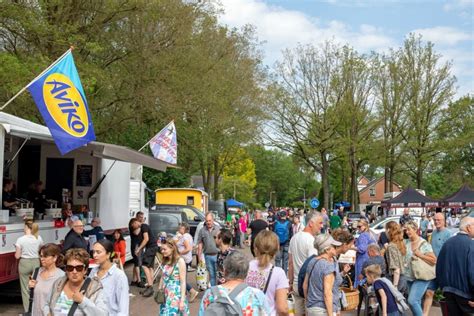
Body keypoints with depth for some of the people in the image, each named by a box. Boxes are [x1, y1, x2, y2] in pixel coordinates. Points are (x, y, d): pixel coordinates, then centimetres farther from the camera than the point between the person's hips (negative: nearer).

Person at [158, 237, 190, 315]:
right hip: (165, 295, 6)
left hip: (176, 295, -6)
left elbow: (183, 282, -14)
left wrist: (182, 300, -16)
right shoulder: (165, 261, 6)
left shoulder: (180, 261, -14)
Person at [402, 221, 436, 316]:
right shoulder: (406, 242, 6)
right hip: (409, 278, 6)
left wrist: (420, 255, -19)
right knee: (416, 303, 13)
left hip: (421, 278, -6)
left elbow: (433, 261, -11)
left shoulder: (424, 244, -9)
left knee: (412, 301, -18)